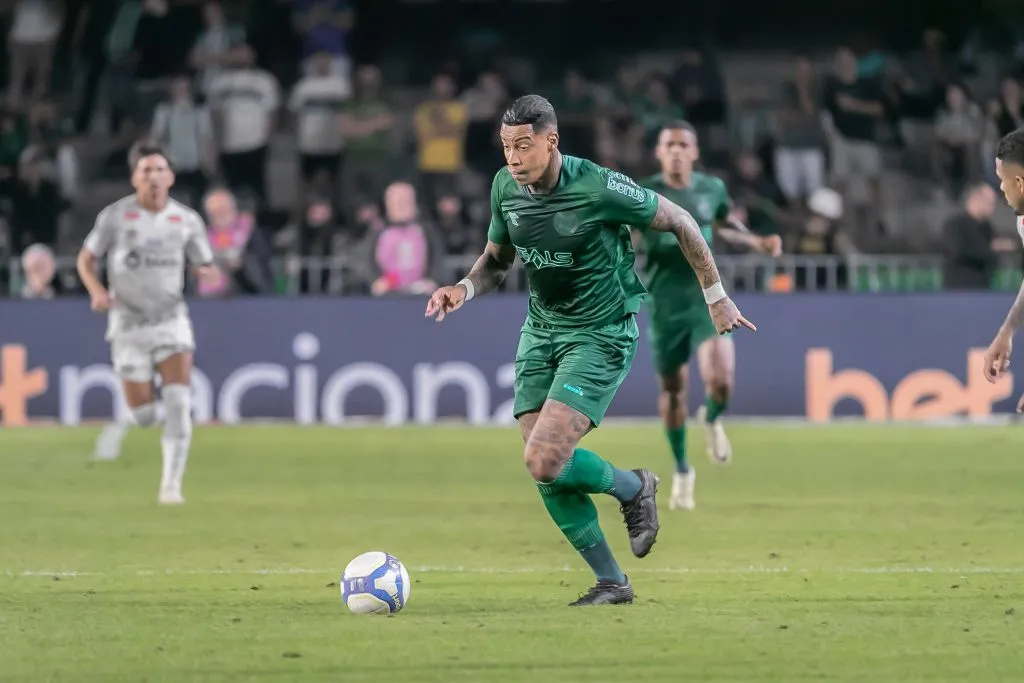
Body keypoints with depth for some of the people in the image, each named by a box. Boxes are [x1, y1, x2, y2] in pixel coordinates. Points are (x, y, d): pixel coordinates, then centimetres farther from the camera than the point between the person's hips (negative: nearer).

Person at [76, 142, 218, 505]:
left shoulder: (187, 220, 1)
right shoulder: (115, 216, -4)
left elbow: (205, 267, 10)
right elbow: (85, 259, 6)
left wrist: (208, 273, -16)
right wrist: (96, 290, -14)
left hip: (172, 321, 1)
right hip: (129, 323, -1)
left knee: (179, 403, -18)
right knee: (144, 415, -2)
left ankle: (171, 484, -11)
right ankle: (123, 424, 37)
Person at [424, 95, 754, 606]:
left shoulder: (598, 188, -22)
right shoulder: (505, 188, -4)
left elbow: (678, 222, -9)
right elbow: (496, 261, 13)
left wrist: (716, 296, -2)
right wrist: (465, 288, -9)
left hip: (602, 336, -6)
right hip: (541, 330, 6)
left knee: (544, 461, -20)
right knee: (544, 473, -1)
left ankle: (633, 488, 10)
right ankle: (612, 582, 14)